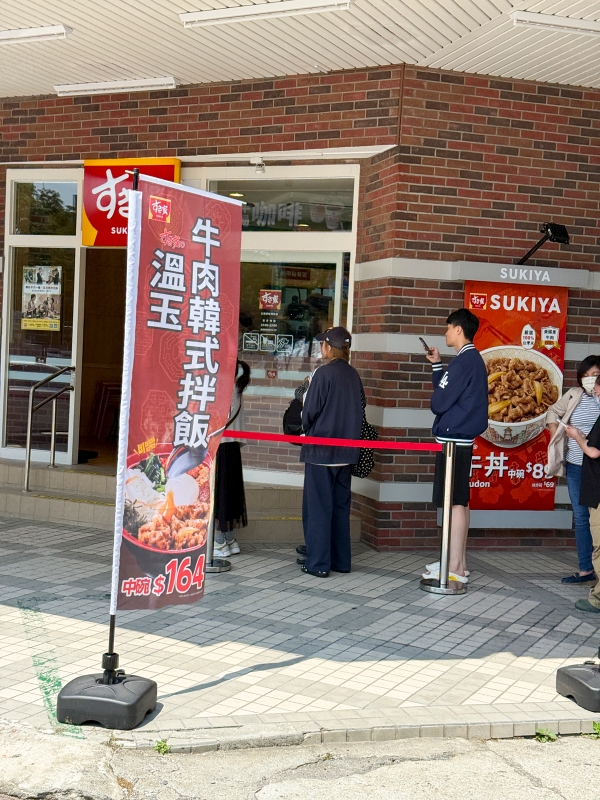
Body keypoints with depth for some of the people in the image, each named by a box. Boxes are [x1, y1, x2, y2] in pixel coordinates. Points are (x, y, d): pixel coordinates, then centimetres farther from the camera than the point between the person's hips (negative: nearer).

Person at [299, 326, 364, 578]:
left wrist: (306, 429, 8)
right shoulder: (353, 375, 5)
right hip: (346, 451, 6)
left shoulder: (323, 373, -13)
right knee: (341, 505, 13)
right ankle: (341, 560, 19)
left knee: (318, 507, 0)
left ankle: (318, 563, 2)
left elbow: (310, 411, -10)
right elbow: (360, 409, 10)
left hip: (321, 450, -6)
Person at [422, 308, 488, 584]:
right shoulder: (473, 359, 16)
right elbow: (448, 391, 18)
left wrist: (436, 402, 4)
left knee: (455, 502, -7)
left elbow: (440, 401, -17)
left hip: (454, 438, -10)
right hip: (461, 438, 10)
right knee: (459, 502, 14)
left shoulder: (465, 361, -15)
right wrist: (436, 364, 17)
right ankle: (457, 563, 22)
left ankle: (455, 570, -4)